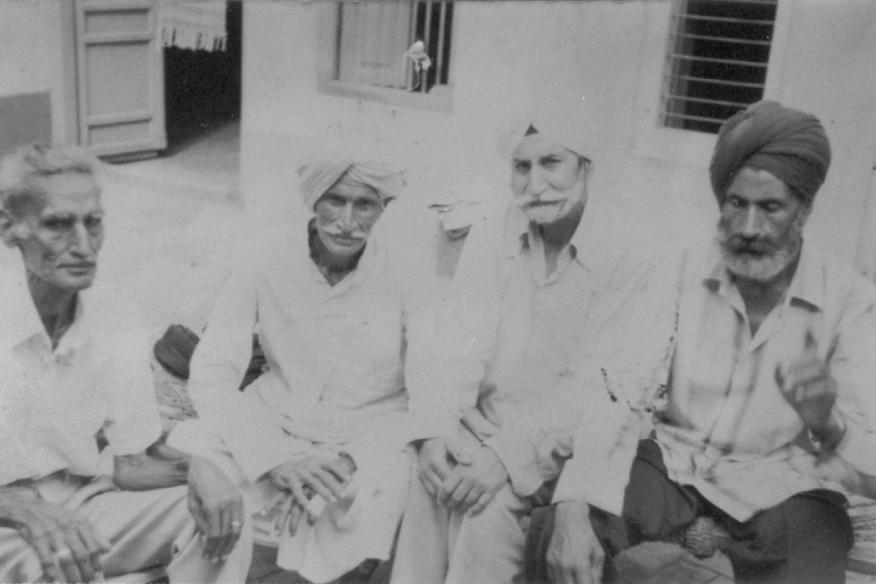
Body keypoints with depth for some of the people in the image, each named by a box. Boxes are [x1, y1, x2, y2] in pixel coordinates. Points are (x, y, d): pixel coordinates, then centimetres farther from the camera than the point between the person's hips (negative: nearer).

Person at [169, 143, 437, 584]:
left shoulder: (405, 275, -10)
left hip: (371, 437, -1)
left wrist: (347, 463, -25)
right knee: (185, 452, -25)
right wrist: (276, 456, -25)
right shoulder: (267, 260, -8)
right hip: (274, 423, 1)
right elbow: (211, 372, -10)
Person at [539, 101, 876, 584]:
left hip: (781, 488, 1)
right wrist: (571, 508, -32)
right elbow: (616, 390, -16)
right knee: (566, 535, -24)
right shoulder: (678, 272, -7)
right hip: (674, 461, 0)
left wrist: (827, 425, -40)